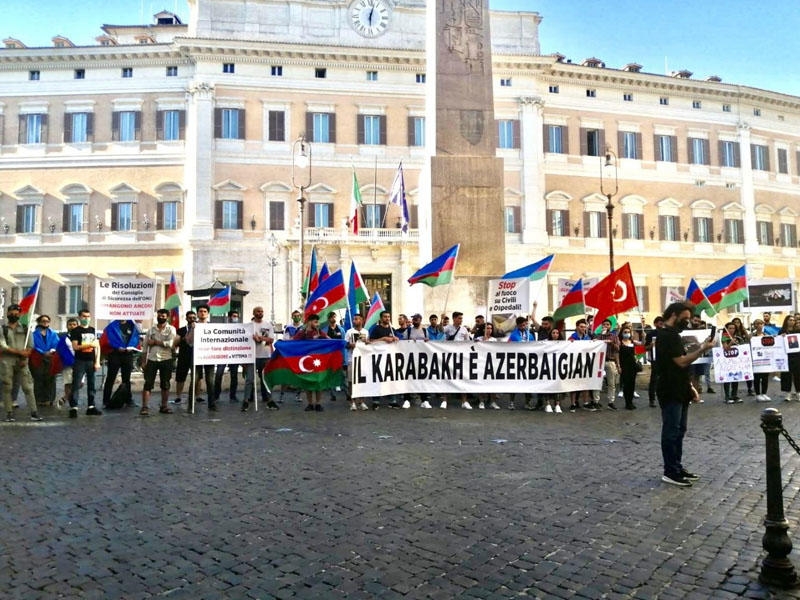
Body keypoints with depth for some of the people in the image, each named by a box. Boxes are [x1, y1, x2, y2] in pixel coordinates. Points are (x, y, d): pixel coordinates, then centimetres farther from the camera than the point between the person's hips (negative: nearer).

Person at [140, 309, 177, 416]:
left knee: (165, 384, 7)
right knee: (148, 384, -4)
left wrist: (155, 342, -10)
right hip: (151, 359, 1)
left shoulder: (171, 329, 0)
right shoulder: (151, 329, 8)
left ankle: (164, 406, 16)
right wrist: (144, 361, 4)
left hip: (166, 360, -1)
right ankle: (145, 407, -3)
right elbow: (145, 346, 9)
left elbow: (170, 344, -16)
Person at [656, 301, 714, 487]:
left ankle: (677, 467, 22)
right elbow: (682, 361, -21)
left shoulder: (673, 335, 16)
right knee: (671, 431, -4)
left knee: (679, 430, 14)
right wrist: (702, 349, -15)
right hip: (670, 392, -10)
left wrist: (690, 386, 16)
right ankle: (670, 472, 3)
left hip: (679, 391, 10)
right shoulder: (667, 335, -16)